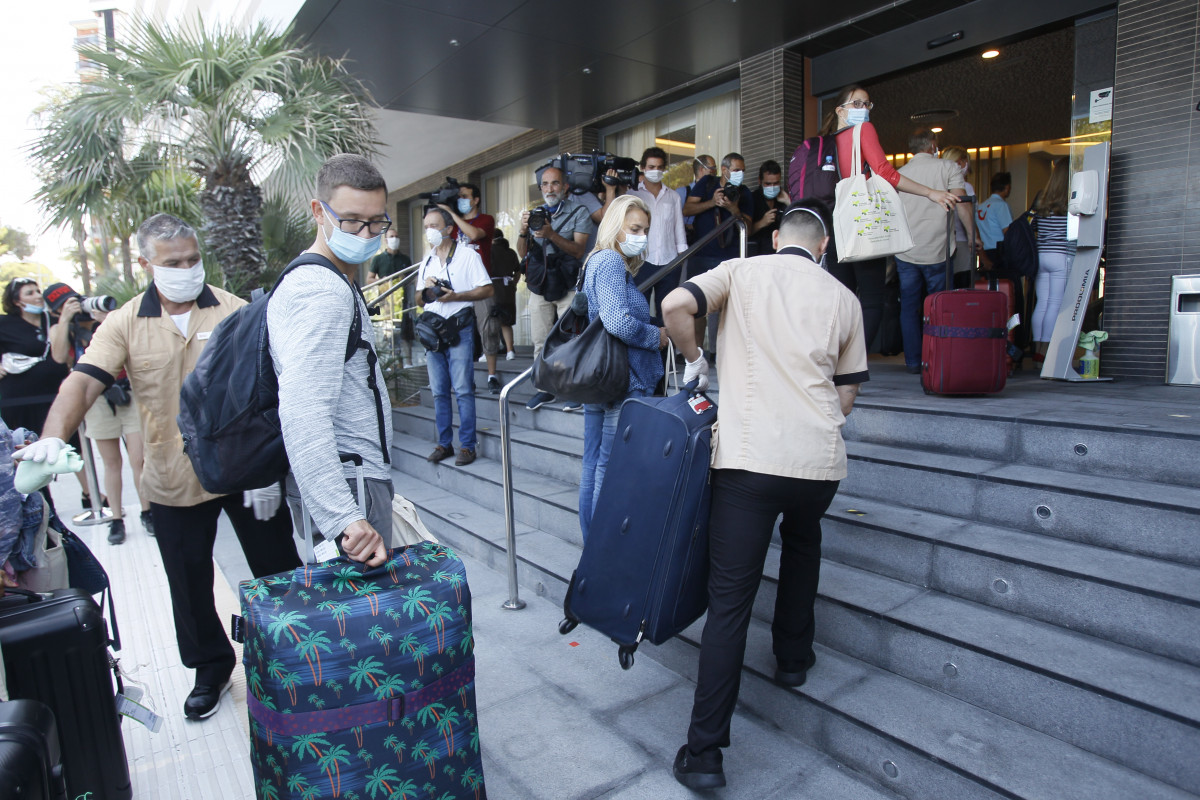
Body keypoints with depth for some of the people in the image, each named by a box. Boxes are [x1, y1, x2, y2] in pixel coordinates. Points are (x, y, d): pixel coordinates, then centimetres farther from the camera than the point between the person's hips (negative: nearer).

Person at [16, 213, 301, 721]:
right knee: (190, 586, 16)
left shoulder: (234, 312, -4)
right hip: (172, 482, 2)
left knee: (279, 573, 9)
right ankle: (211, 669, 38)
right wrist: (53, 437, -29)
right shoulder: (125, 324, 0)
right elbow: (84, 381, -9)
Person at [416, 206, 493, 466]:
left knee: (463, 390, -7)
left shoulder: (467, 255, 1)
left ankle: (467, 445, -1)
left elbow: (487, 289, -7)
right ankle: (444, 443, 15)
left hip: (459, 328, -6)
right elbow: (419, 300, 20)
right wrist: (425, 291, -3)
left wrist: (455, 296, -17)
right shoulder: (427, 261, 19)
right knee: (439, 391, 7)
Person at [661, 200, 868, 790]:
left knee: (730, 600, 0)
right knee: (802, 540, 34)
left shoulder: (741, 271, 7)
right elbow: (846, 395, 15)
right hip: (819, 460, 3)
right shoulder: (844, 299, 13)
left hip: (747, 457, -3)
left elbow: (674, 306, -11)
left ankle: (704, 752, 4)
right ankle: (793, 657, 45)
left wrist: (694, 357, 7)